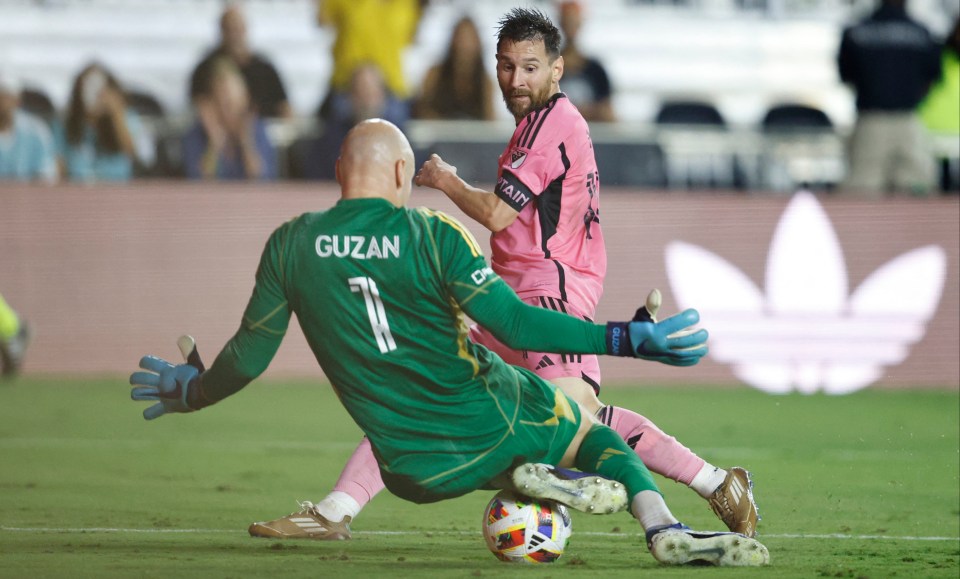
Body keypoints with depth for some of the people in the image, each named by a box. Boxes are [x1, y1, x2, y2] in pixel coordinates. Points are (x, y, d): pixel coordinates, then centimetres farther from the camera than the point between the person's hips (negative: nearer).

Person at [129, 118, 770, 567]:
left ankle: (533, 481, 4)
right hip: (497, 422, -2)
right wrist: (629, 338, -11)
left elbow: (248, 357, 3)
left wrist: (190, 391, 25)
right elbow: (513, 323, -16)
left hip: (417, 474, 2)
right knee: (601, 441, 26)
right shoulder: (432, 235, -9)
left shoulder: (290, 246, -1)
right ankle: (665, 530, -2)